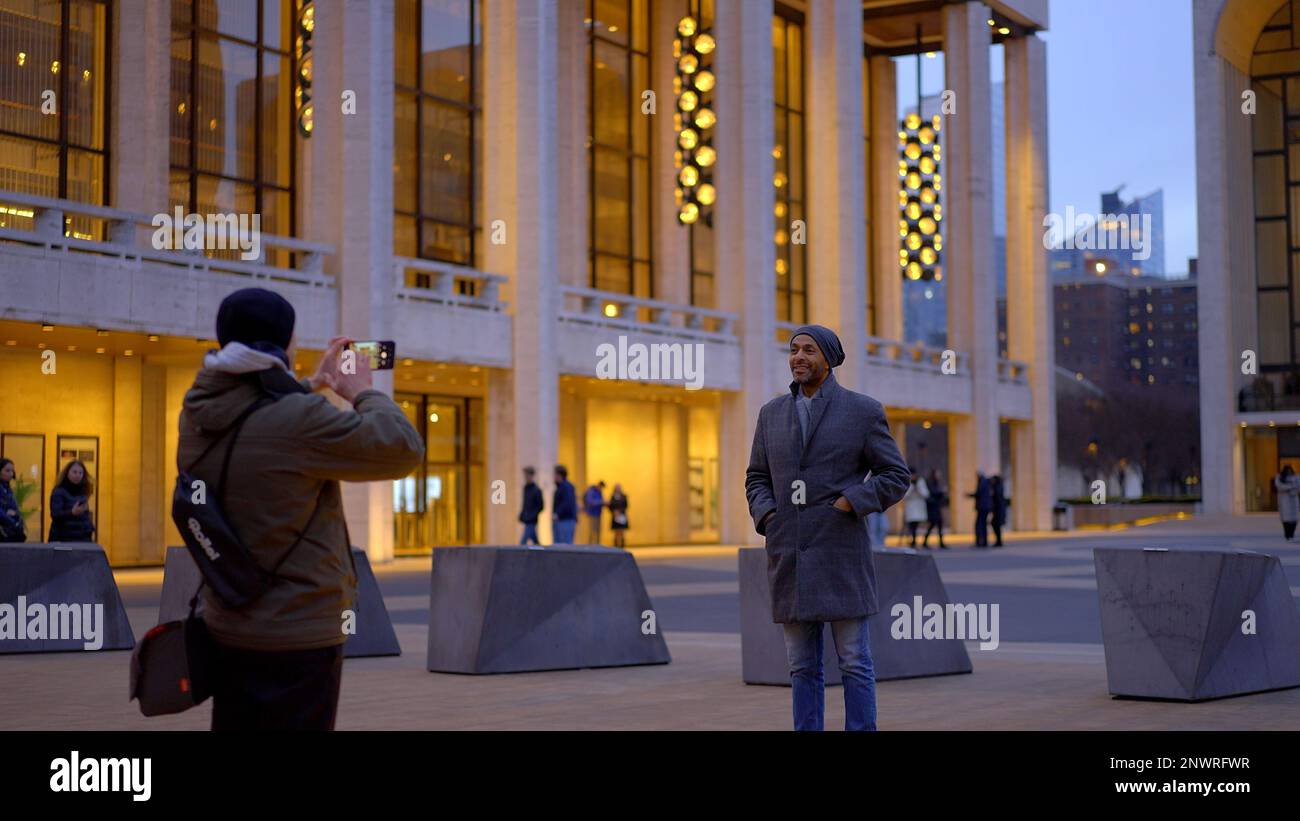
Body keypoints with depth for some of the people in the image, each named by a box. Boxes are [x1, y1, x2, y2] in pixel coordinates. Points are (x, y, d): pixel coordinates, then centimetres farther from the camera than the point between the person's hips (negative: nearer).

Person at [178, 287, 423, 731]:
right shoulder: (299, 419, -22)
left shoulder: (198, 415, 1)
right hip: (298, 637, -8)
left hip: (225, 628, 8)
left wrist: (313, 384, 27)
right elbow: (404, 450, -14)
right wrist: (364, 392, 1)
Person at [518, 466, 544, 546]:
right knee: (535, 542, 14)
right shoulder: (526, 488, 10)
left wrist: (531, 517, -16)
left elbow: (541, 506, -12)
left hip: (531, 521, -8)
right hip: (526, 521, 8)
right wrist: (521, 516, 8)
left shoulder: (536, 490, -13)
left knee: (523, 542, -13)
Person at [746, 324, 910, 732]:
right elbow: (757, 479, 17)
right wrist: (767, 518, -3)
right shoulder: (773, 413, 11)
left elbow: (895, 477, 0)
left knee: (854, 662, -2)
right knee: (803, 665, 6)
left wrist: (849, 503, -14)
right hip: (790, 556, 4)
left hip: (840, 553, -4)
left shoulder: (863, 410, -1)